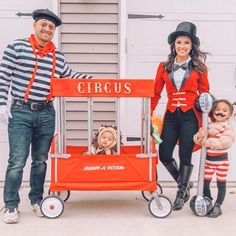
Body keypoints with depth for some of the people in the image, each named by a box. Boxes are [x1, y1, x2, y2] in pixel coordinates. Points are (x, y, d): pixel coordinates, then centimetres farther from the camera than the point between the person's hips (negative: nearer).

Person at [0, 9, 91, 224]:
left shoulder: (58, 56, 10)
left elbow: (69, 76, 23)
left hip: (46, 114, 4)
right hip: (20, 112, -4)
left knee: (40, 160, 11)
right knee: (17, 161, -5)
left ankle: (36, 199, 27)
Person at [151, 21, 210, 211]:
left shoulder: (199, 67, 2)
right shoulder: (164, 67, 8)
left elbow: (205, 93, 6)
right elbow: (156, 93, 9)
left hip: (190, 116, -3)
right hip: (171, 116, 3)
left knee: (185, 156, 2)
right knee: (164, 155, 2)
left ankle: (182, 192, 23)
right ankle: (185, 184, 29)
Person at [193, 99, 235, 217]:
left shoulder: (227, 127, -9)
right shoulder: (208, 126, 5)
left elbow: (226, 142, -24)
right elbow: (197, 140, 3)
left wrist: (209, 142, -23)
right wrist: (200, 135, -21)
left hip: (221, 160, -4)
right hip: (208, 159, 4)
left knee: (221, 183, 5)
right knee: (205, 182, 9)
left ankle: (217, 206, 16)